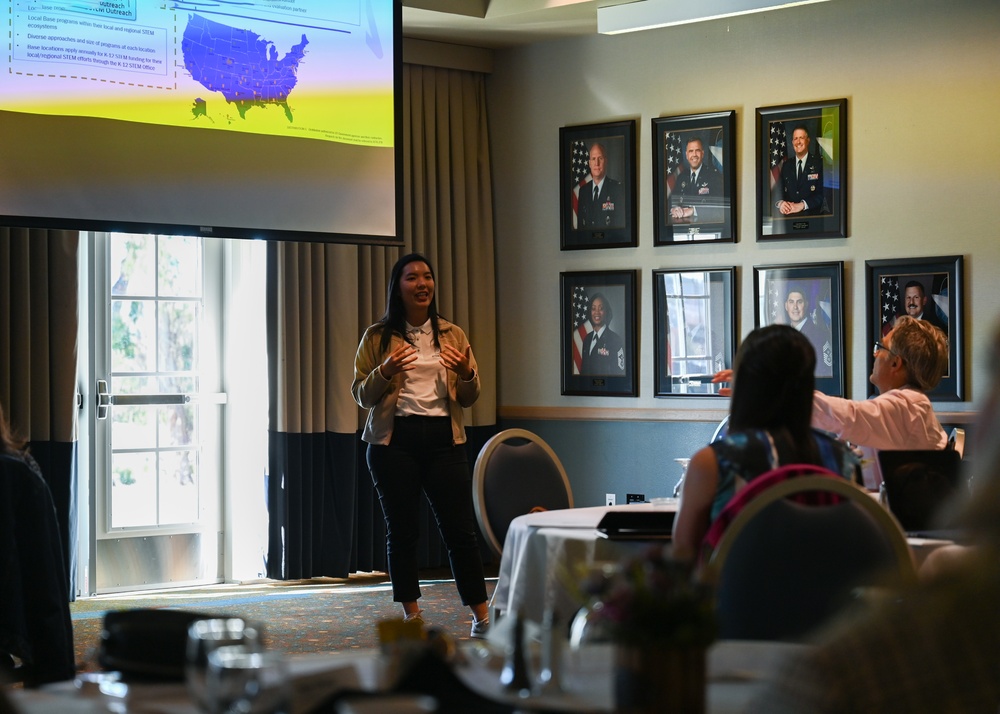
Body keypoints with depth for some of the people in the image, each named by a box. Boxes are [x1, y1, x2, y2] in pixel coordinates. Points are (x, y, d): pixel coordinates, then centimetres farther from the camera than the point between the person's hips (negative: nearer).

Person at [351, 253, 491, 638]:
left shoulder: (453, 335, 11)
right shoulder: (378, 337, 5)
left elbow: (469, 398, 14)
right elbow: (360, 395, 5)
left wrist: (466, 373, -8)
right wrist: (385, 372, -14)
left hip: (444, 439, 1)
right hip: (394, 440, -1)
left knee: (460, 529, -2)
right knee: (401, 530, 4)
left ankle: (481, 616, 4)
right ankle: (412, 615, 14)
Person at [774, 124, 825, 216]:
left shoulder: (819, 162, 4)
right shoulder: (786, 165, 18)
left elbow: (824, 193, -4)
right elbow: (779, 190, 13)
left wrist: (802, 205, -17)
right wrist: (780, 203, -11)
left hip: (811, 216, -4)